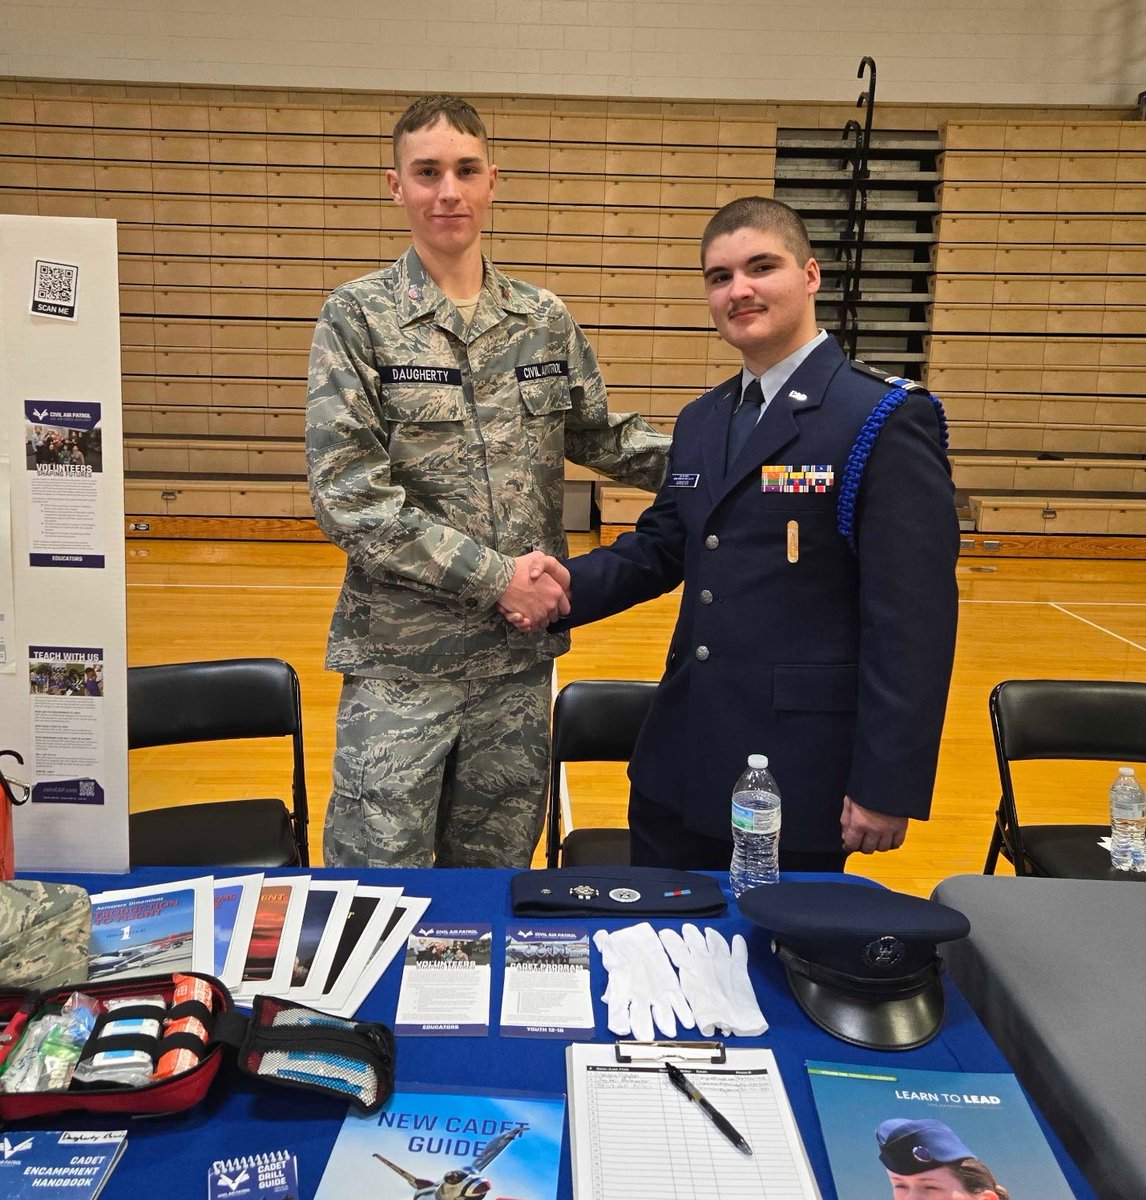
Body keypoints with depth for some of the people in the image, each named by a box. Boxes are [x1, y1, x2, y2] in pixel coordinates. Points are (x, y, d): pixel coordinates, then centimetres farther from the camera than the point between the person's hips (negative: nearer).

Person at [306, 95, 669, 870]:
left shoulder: (545, 319, 5)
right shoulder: (358, 317, -6)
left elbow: (600, 434, 16)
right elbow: (348, 498, -13)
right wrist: (495, 576, -15)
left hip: (520, 656, 4)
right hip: (402, 656, -3)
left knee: (492, 884, 18)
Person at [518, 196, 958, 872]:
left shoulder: (887, 421, -11)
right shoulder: (702, 421, 12)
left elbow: (914, 620, -14)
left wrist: (888, 788, -16)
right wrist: (566, 584, -3)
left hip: (802, 772, -6)